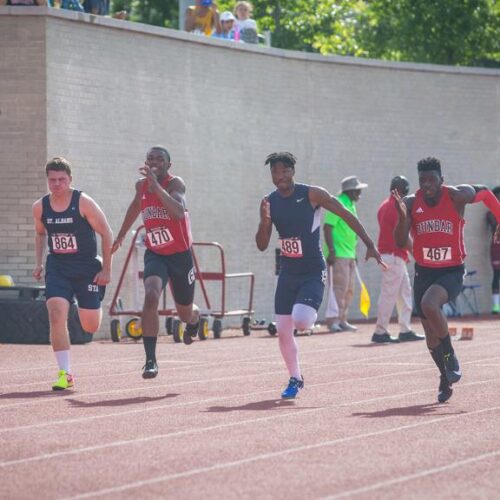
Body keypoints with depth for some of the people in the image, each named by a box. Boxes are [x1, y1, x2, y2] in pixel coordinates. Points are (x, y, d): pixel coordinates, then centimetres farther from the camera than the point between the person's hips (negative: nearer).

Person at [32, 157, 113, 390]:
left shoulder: (83, 203, -14)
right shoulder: (40, 207, -1)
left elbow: (106, 234, -7)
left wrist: (106, 269, -8)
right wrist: (38, 263, 10)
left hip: (87, 268, -2)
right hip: (57, 268, 2)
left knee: (91, 327, 5)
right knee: (56, 315, -19)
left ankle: (96, 308, 45)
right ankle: (65, 373, -16)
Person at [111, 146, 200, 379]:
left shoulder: (175, 183, -18)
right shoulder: (141, 185, 0)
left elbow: (179, 212, -39)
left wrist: (156, 185, -43)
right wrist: (121, 235, 31)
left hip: (180, 255, -3)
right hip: (155, 254, 3)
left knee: (185, 312, 14)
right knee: (151, 297, -26)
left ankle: (194, 320, 55)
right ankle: (150, 360, -25)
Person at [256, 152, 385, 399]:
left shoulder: (312, 194, -12)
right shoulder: (269, 202, 1)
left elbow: (346, 215, -8)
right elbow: (262, 246, 2)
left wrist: (370, 245, -12)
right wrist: (265, 221, -18)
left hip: (313, 272, -5)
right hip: (287, 273, 5)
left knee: (301, 320, -24)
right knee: (283, 330, 2)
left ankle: (311, 314, 13)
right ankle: (295, 379, 21)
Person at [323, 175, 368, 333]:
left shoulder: (351, 206, 17)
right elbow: (327, 227, -19)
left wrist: (354, 254, 23)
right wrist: (331, 251, -24)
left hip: (349, 255, 10)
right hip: (338, 254, -10)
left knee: (349, 290, 12)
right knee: (339, 287, -12)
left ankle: (342, 320, 19)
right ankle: (333, 321, -10)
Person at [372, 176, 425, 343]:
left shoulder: (384, 206, 15)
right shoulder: (397, 207, -15)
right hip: (394, 257, -10)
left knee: (405, 292, 13)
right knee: (389, 295, -8)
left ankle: (405, 331, 14)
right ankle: (380, 332, -7)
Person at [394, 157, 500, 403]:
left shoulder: (457, 196, -12)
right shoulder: (411, 203, -7)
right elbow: (400, 242, -12)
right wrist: (402, 216, -28)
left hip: (452, 271, -4)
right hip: (423, 272, 4)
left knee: (429, 304, -32)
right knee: (431, 335, 9)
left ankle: (451, 358, -13)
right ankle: (445, 378, 32)